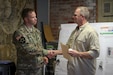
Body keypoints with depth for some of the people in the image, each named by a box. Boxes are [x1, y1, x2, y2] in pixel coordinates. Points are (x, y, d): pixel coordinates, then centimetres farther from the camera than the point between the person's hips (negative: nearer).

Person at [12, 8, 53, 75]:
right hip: (25, 69, -6)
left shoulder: (37, 31, 8)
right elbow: (28, 50, -24)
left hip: (38, 67, 6)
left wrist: (44, 56, 3)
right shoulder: (19, 33, -15)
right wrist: (45, 52, -23)